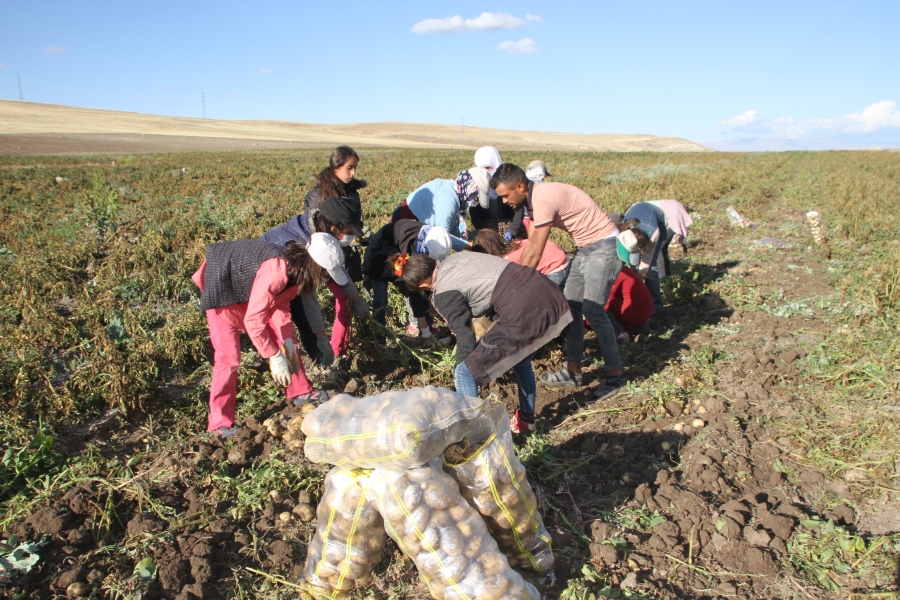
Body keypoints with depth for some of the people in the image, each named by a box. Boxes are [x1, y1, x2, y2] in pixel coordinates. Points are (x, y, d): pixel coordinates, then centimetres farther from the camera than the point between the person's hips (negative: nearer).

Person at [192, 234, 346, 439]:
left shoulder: (294, 267, -12)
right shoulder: (276, 272, -38)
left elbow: (281, 304, -3)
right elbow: (253, 320, -37)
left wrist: (287, 343, -9)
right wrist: (275, 357, -31)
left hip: (249, 289, 9)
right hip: (222, 288, -9)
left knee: (285, 341, 7)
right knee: (229, 357, -12)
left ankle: (300, 392, 21)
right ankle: (220, 424, -2)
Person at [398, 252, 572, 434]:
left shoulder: (444, 294, -6)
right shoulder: (453, 259, 17)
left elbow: (464, 335, -2)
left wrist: (461, 371, 12)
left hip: (524, 312, -10)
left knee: (465, 372, -2)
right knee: (521, 360, 34)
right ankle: (526, 419, 48)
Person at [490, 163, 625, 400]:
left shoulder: (543, 199, -25)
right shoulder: (536, 197, 4)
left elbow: (535, 254, -23)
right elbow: (530, 245, 11)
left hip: (604, 247, -10)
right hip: (586, 248, 10)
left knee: (593, 310, -13)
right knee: (571, 306, 8)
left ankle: (615, 374, -1)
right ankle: (573, 370, 14)